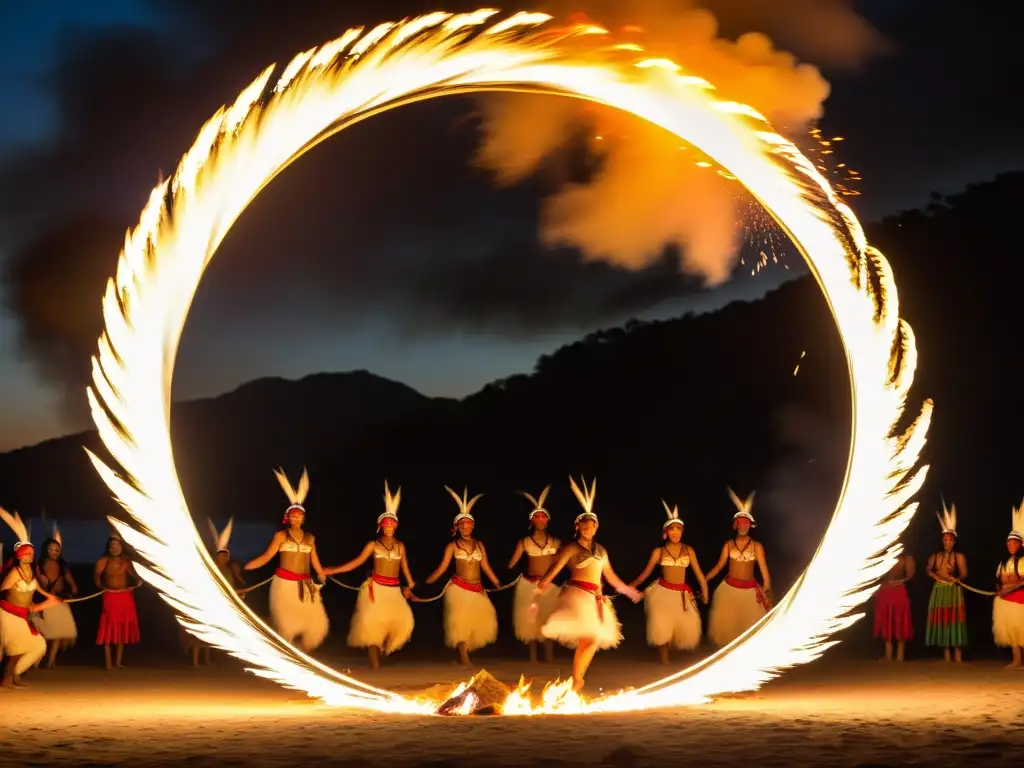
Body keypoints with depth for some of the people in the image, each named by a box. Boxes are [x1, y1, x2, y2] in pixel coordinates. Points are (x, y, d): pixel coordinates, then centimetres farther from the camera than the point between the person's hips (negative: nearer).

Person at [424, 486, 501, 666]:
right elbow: (442, 568, 1)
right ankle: (463, 658, 0)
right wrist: (425, 584, -6)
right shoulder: (453, 546, 2)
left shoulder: (479, 545, 10)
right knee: (461, 623, -8)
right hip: (459, 589, -3)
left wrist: (499, 585, 11)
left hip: (477, 590, 3)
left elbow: (486, 568, 13)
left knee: (481, 621, 0)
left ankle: (465, 650, 17)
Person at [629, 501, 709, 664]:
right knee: (662, 628, -7)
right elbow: (646, 573, 5)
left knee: (686, 627, -4)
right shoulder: (658, 551, -1)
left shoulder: (688, 550, 3)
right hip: (663, 592, -2)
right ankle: (664, 661, 8)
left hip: (682, 594, 2)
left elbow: (698, 572, 7)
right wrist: (631, 586, 4)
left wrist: (705, 591, 8)